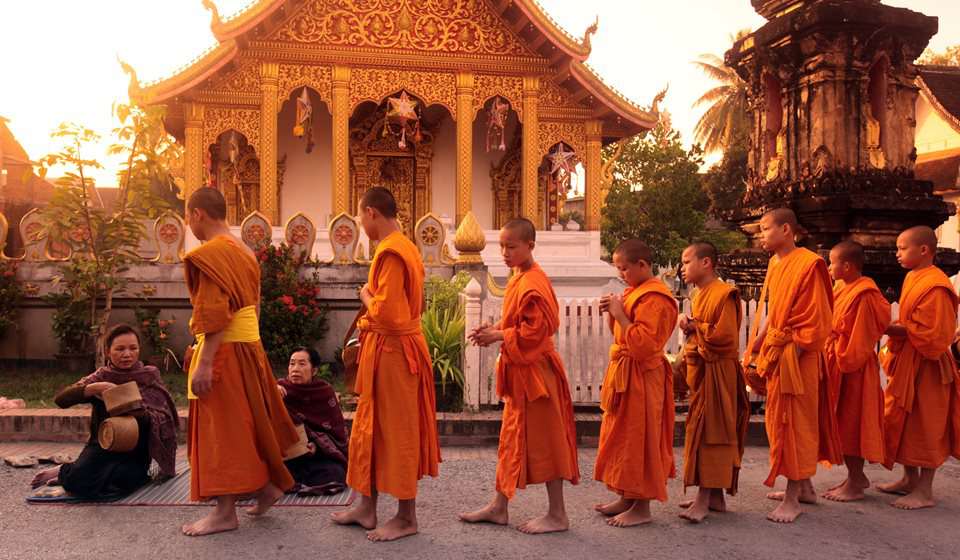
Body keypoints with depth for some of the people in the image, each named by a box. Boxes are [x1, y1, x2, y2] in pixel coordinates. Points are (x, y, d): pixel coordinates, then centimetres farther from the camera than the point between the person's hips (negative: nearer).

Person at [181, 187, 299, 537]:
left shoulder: (210, 253, -14)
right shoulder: (243, 251, 14)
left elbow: (215, 315, -22)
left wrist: (204, 364, -22)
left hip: (223, 351, -9)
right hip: (248, 346, 9)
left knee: (221, 429, -1)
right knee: (246, 421, 19)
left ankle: (225, 512, 7)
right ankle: (267, 484, 27)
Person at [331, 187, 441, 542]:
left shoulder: (390, 252, -20)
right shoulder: (404, 247, 12)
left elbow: (385, 314, -25)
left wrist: (366, 296, -8)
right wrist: (375, 296, 8)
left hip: (392, 352, -10)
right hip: (386, 349, 10)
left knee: (397, 432, 1)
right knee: (372, 428, 17)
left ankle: (406, 518, 14)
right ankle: (367, 507, 29)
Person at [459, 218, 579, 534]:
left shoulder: (532, 284, -19)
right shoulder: (519, 278, 11)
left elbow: (535, 330, -23)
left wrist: (499, 337, -18)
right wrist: (495, 329, 4)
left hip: (534, 371, -10)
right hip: (519, 371, 10)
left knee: (543, 441, 0)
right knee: (512, 439, 16)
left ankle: (557, 515, 12)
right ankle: (499, 507, 27)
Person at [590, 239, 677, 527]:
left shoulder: (654, 298, -18)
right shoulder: (635, 292, 13)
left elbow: (643, 343, -25)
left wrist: (620, 314, -21)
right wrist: (612, 313, 3)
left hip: (641, 378, -10)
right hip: (624, 373, 10)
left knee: (637, 438, -2)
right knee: (622, 436, 15)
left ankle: (642, 507, 8)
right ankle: (626, 497, 26)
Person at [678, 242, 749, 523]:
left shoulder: (723, 294, -15)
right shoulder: (700, 294, 16)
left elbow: (723, 335, -24)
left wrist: (693, 326, -11)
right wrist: (691, 328, 4)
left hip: (716, 373, -10)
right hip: (699, 370, 10)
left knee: (710, 432, -6)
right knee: (701, 430, 12)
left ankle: (704, 498, -1)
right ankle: (715, 496, 20)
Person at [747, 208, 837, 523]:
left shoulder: (808, 264, -15)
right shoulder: (775, 264, 11)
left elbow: (815, 319, -17)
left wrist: (792, 353, -19)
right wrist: (758, 346, 12)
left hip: (797, 357, -9)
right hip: (776, 354, 9)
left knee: (796, 422, -1)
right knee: (781, 421, 16)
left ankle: (793, 499, 8)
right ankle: (804, 486, 30)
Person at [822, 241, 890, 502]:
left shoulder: (863, 296, -18)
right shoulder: (843, 289, 9)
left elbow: (860, 338, -18)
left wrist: (845, 363, -16)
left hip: (852, 368, -9)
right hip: (839, 363, 9)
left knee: (850, 423, 0)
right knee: (844, 423, 16)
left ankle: (854, 485, 12)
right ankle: (857, 476, 29)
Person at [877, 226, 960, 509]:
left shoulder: (935, 286, -19)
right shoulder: (913, 279, 11)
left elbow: (930, 334, -22)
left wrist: (892, 329, -21)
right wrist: (892, 328, 4)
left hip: (925, 366, -9)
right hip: (905, 363, 10)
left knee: (925, 427, 0)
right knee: (902, 422, 16)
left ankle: (925, 491, 10)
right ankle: (910, 480, 29)